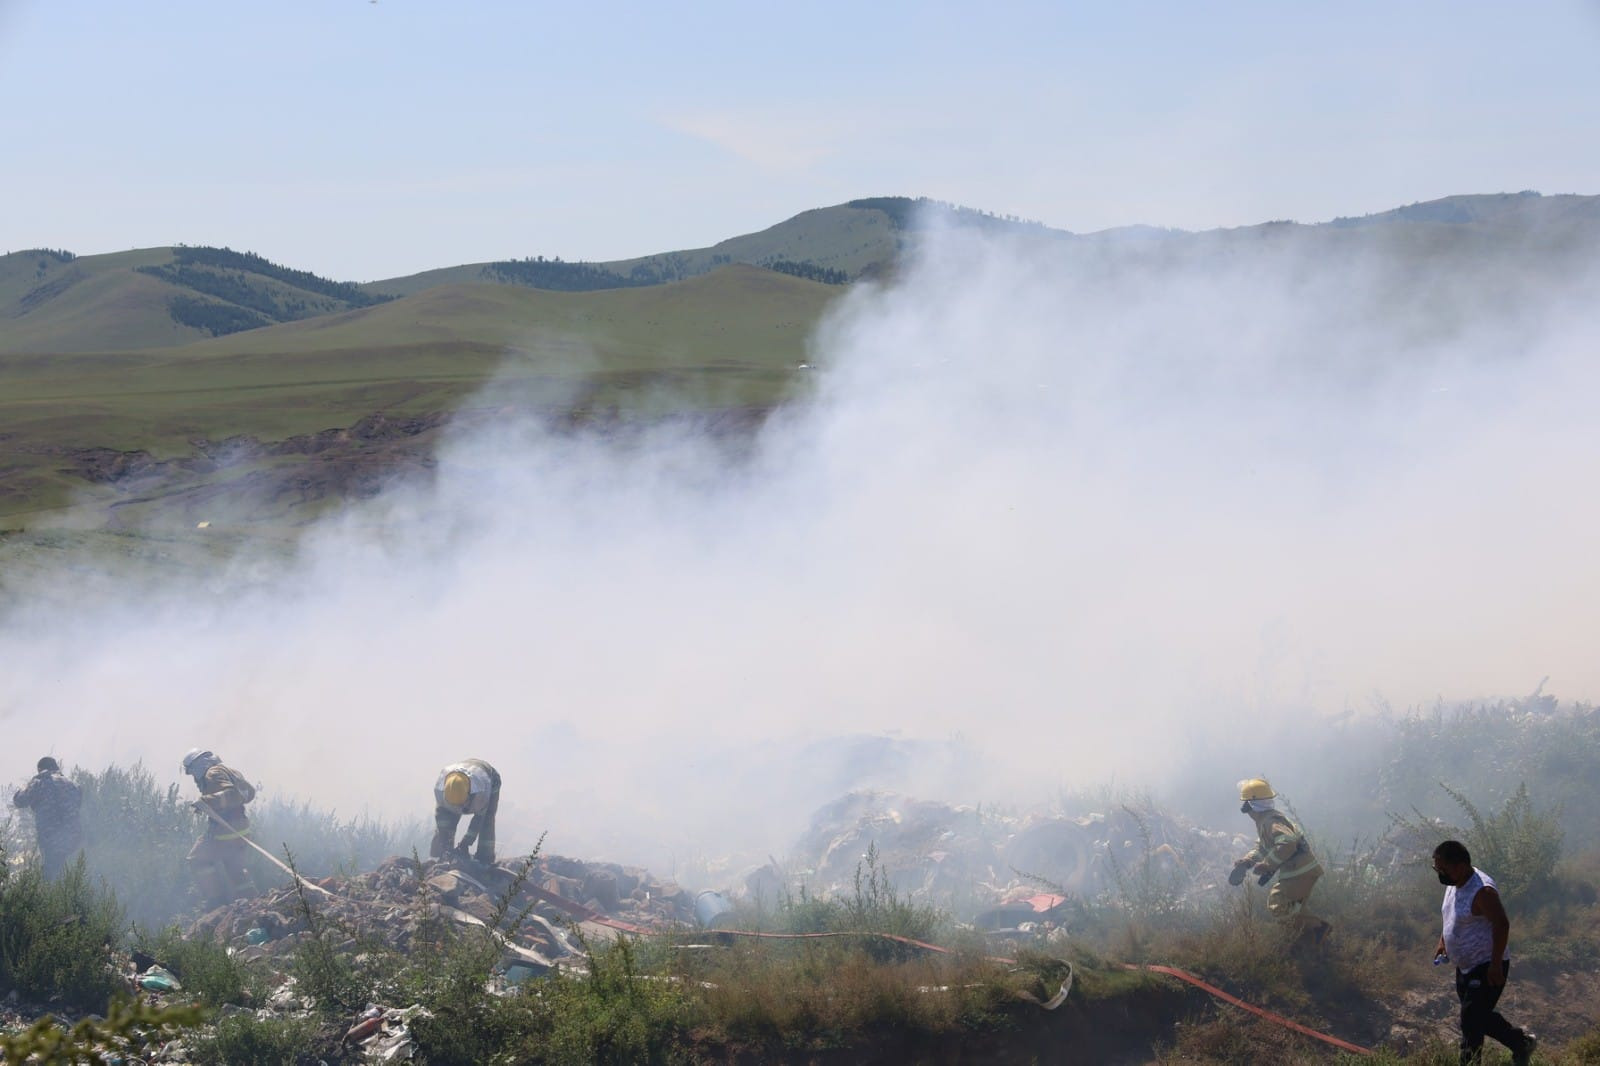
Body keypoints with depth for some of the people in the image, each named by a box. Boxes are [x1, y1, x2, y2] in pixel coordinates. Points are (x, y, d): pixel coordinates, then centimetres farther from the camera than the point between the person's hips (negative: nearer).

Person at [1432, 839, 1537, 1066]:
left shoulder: (1482, 891, -25)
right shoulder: (1453, 885, 5)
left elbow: (1502, 925, -26)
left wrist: (1495, 964, -25)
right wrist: (1442, 943, 12)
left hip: (1487, 969, -10)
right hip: (1465, 967, 10)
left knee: (1471, 1022, -9)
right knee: (1480, 1016, 19)